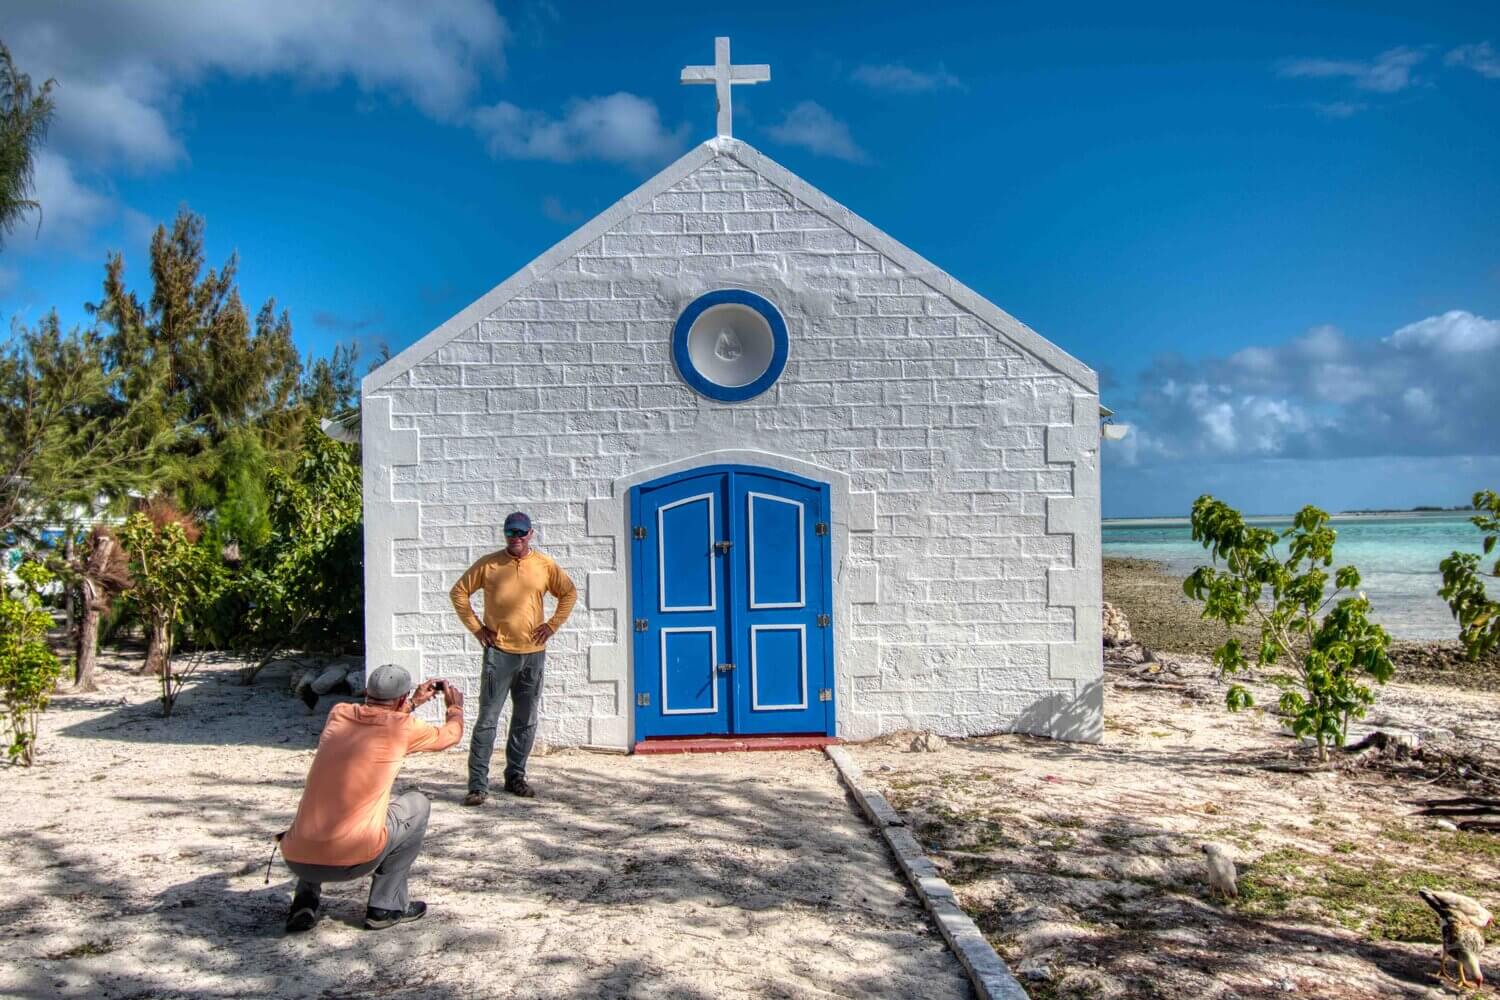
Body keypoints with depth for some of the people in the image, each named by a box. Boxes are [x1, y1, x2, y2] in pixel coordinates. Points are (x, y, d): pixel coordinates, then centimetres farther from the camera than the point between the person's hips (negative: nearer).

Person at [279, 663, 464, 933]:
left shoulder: (338, 714, 9)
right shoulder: (403, 727, -2)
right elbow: (450, 735, 19)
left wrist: (414, 703, 42)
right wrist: (456, 706, 39)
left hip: (296, 860, 5)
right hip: (353, 860, -5)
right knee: (417, 805, 20)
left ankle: (304, 903, 20)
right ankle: (386, 906, 17)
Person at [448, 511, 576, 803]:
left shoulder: (545, 566, 4)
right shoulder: (488, 564, -1)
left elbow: (569, 593, 14)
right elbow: (458, 592, 5)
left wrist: (552, 625, 5)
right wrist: (475, 627, 0)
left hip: (533, 653, 3)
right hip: (498, 652, -2)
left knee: (526, 722, 10)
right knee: (487, 719, -4)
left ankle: (515, 777, 23)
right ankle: (478, 785, 2)